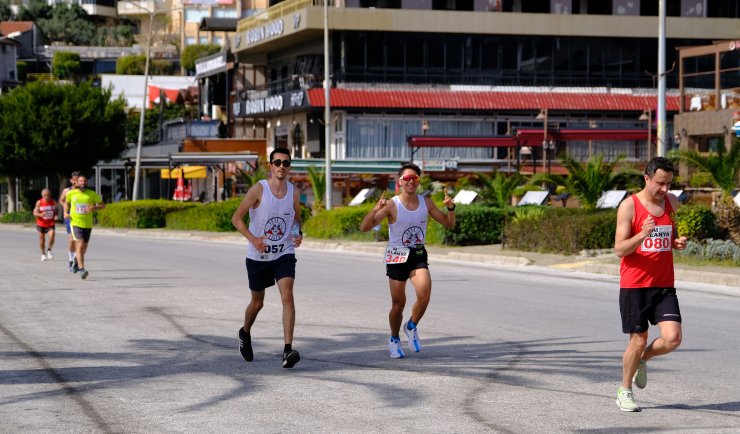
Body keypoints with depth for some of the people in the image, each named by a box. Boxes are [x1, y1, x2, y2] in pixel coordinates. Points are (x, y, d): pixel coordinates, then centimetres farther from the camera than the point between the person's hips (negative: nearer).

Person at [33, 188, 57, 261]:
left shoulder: (53, 202, -1)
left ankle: (49, 250, 3)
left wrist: (55, 216, -9)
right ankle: (43, 254, 27)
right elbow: (35, 213, -8)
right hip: (41, 224, 0)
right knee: (42, 239, 8)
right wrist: (40, 214, -28)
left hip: (50, 224, 0)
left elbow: (56, 211, 13)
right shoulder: (39, 202, -8)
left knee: (52, 236, -22)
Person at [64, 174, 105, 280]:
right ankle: (82, 269, -23)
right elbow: (66, 202, 21)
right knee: (80, 244, -19)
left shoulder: (92, 194, -1)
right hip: (75, 223, -2)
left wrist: (94, 208, -13)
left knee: (84, 248, 13)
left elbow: (102, 205, 7)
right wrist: (66, 212, 4)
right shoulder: (71, 193, 1)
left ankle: (77, 260, 46)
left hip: (87, 224, 2)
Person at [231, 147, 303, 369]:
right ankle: (245, 333, 45)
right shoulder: (259, 189, -12)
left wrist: (299, 234, -3)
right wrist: (253, 239, -23)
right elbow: (236, 217, -9)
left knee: (287, 295, -19)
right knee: (257, 302, 13)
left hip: (284, 254, 2)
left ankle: (288, 350, -23)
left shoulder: (293, 192, -1)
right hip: (258, 256, -1)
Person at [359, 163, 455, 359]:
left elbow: (449, 224, 11)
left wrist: (450, 208, -8)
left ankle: (411, 327, 9)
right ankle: (394, 340, 27)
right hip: (397, 256, -3)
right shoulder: (391, 205, -10)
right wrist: (376, 209, -30)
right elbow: (364, 227, -15)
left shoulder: (426, 203, 3)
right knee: (398, 303, 2)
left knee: (424, 294, -19)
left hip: (418, 256, 3)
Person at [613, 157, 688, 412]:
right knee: (638, 340, 1)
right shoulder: (629, 206, -8)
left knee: (672, 338, -11)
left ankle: (642, 360, 21)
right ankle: (624, 392, 22)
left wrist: (678, 243, 1)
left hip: (664, 285, 4)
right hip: (634, 285, -4)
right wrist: (642, 235, -28)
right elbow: (619, 249, -11)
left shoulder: (672, 202, 8)